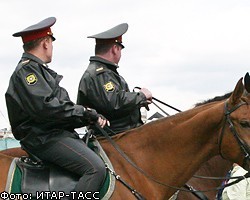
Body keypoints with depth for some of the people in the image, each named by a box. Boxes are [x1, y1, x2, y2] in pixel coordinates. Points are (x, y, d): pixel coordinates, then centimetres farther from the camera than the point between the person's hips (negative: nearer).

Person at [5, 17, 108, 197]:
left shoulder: (38, 69, 22)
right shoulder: (27, 70, -9)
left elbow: (61, 107, 17)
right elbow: (46, 107, -22)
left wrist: (92, 116, 2)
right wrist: (87, 114, -14)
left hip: (58, 133, 11)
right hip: (44, 139, -11)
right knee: (96, 168, -24)